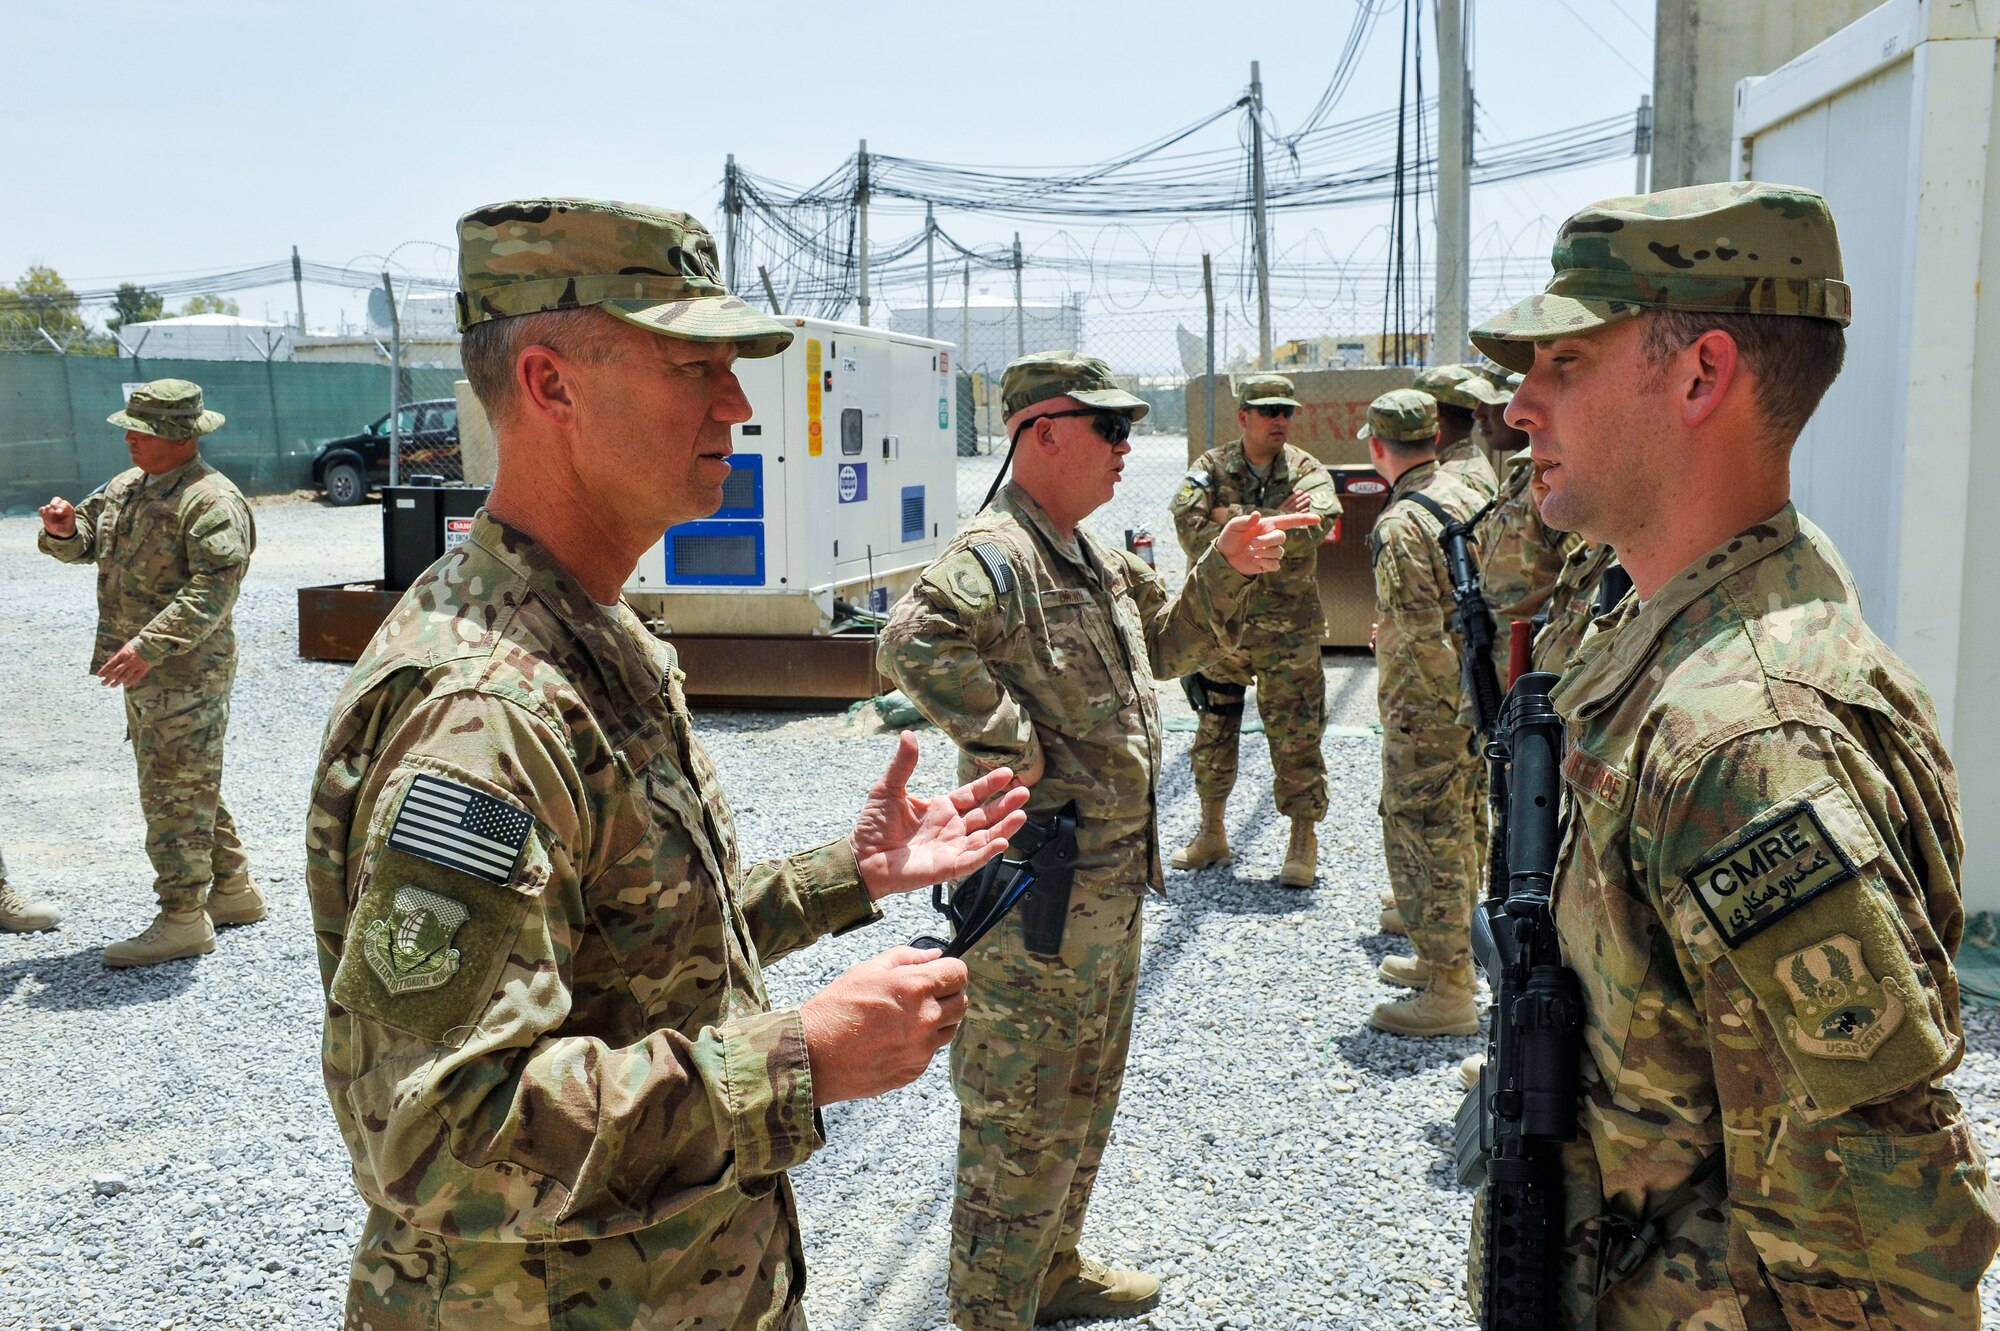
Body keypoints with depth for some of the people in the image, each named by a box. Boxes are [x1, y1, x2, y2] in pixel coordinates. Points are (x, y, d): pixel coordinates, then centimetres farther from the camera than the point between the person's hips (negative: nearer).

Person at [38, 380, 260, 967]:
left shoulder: (211, 501, -16)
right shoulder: (126, 487, 14)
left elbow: (213, 590, -24)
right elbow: (86, 541, 20)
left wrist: (149, 645, -31)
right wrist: (64, 530, -5)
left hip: (187, 674, -9)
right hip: (145, 674, 9)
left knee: (176, 796, -5)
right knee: (190, 790, 17)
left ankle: (183, 920, 2)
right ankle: (233, 889, 29)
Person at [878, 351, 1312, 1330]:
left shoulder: (1098, 562, 14)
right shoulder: (995, 555, -19)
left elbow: (1169, 643, 26)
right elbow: (910, 643, -36)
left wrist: (1226, 570, 12)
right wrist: (1010, 744, -30)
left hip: (1116, 875, 10)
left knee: (1087, 1096, 23)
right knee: (1022, 1116, 1)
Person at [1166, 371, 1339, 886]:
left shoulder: (1307, 472, -1)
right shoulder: (1210, 468, 2)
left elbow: (1308, 526, -20)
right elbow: (1190, 527, -14)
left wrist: (1236, 518, -15)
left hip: (1287, 627, -2)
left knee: (1295, 736, 1)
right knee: (1213, 730, 12)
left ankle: (1303, 841, 15)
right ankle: (1211, 833, 27)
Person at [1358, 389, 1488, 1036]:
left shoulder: (1401, 525, -20)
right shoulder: (1468, 497, 7)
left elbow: (1418, 633, -24)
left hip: (1428, 709, -9)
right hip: (1475, 695, 9)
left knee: (1421, 837, -2)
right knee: (1461, 829, 19)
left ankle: (1447, 991, 4)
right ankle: (1448, 954, 34)